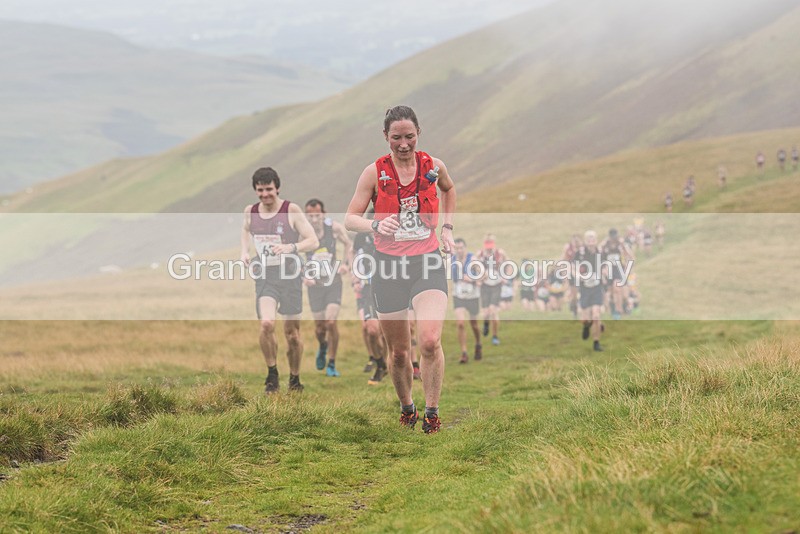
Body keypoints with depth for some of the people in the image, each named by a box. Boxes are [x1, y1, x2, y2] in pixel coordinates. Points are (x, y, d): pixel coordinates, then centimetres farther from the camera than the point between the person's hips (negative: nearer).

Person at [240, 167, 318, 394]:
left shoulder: (291, 210, -9)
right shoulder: (250, 212, 2)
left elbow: (313, 241, -11)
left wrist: (291, 247, -28)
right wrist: (245, 251, 8)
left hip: (290, 276, -1)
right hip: (264, 276, 2)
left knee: (292, 333, 6)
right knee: (266, 324, -21)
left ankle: (294, 378, 26)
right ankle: (272, 373, -2)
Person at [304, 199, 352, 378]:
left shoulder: (334, 227, -11)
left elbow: (348, 243, 9)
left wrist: (347, 263, -6)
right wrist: (303, 276, -20)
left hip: (334, 282, 0)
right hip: (315, 284, 0)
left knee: (331, 322, -14)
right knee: (319, 327, 5)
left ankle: (331, 364, 1)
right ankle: (322, 347, 43)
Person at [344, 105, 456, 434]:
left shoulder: (434, 166, 2)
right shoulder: (375, 172, -3)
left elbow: (449, 189, 26)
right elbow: (350, 219, -4)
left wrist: (447, 227, 16)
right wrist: (376, 225, -23)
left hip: (428, 261, 0)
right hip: (389, 265, 0)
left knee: (430, 341, -20)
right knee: (398, 351, 8)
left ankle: (432, 412, -5)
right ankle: (407, 408, 32)